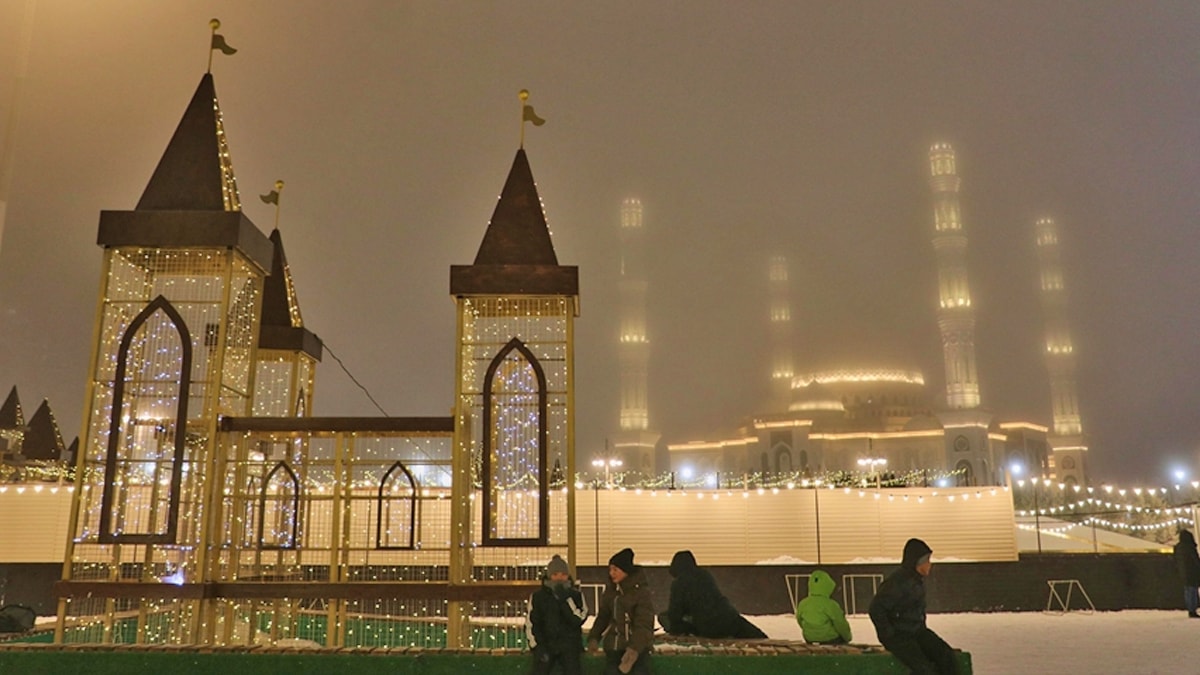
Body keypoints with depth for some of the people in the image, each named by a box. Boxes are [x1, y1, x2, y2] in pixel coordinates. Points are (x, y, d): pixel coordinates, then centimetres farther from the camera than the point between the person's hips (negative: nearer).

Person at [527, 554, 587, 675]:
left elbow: (579, 620, -10)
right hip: (545, 645, 0)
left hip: (570, 647, 0)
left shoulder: (576, 595, 3)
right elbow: (531, 625, 0)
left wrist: (566, 599, -18)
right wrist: (537, 647, -10)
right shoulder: (538, 596, 1)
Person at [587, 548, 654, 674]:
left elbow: (644, 623, -18)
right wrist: (594, 637, -1)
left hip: (638, 648, -6)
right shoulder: (610, 591, 7)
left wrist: (634, 648, -29)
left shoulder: (641, 591, -12)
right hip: (614, 648, 6)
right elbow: (602, 617, 15)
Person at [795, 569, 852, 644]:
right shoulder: (831, 605, -27)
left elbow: (800, 620, 2)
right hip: (830, 640, -4)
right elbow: (841, 625, -17)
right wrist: (848, 636, 4)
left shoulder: (802, 604, -14)